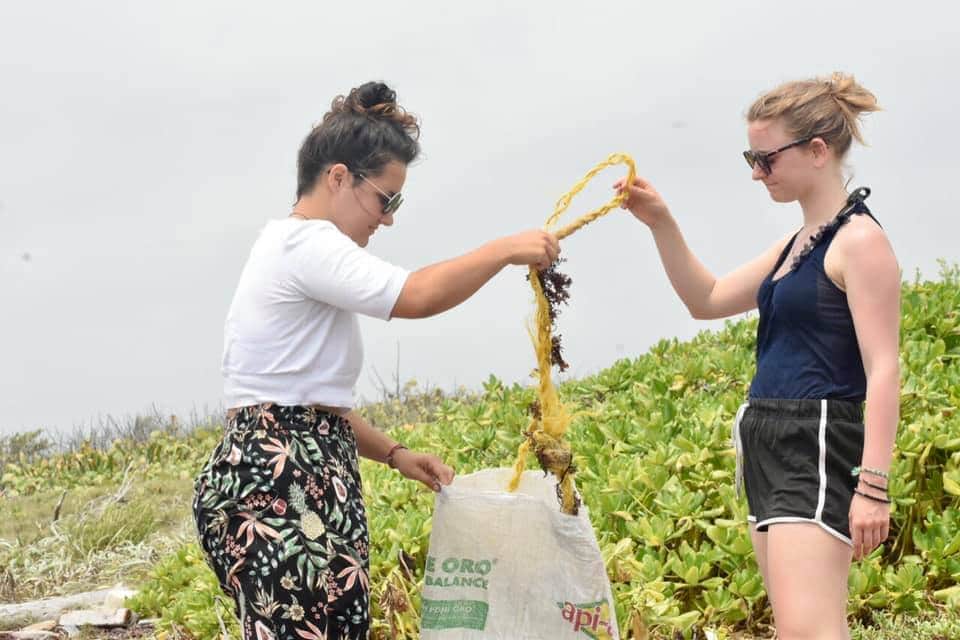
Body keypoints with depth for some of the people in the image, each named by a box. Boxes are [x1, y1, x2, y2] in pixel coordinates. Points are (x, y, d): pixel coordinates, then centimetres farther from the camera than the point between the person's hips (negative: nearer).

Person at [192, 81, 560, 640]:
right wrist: (506, 250, -12)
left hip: (305, 483, 11)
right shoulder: (305, 243, -10)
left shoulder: (298, 250, 23)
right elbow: (417, 296, -24)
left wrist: (395, 455, 14)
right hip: (279, 490, -11)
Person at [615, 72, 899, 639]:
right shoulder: (797, 244, 17)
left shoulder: (860, 240, -10)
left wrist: (873, 487, -21)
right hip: (767, 446, 10)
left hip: (818, 446, -10)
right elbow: (708, 300, 25)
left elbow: (884, 371, -15)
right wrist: (661, 223, 11)